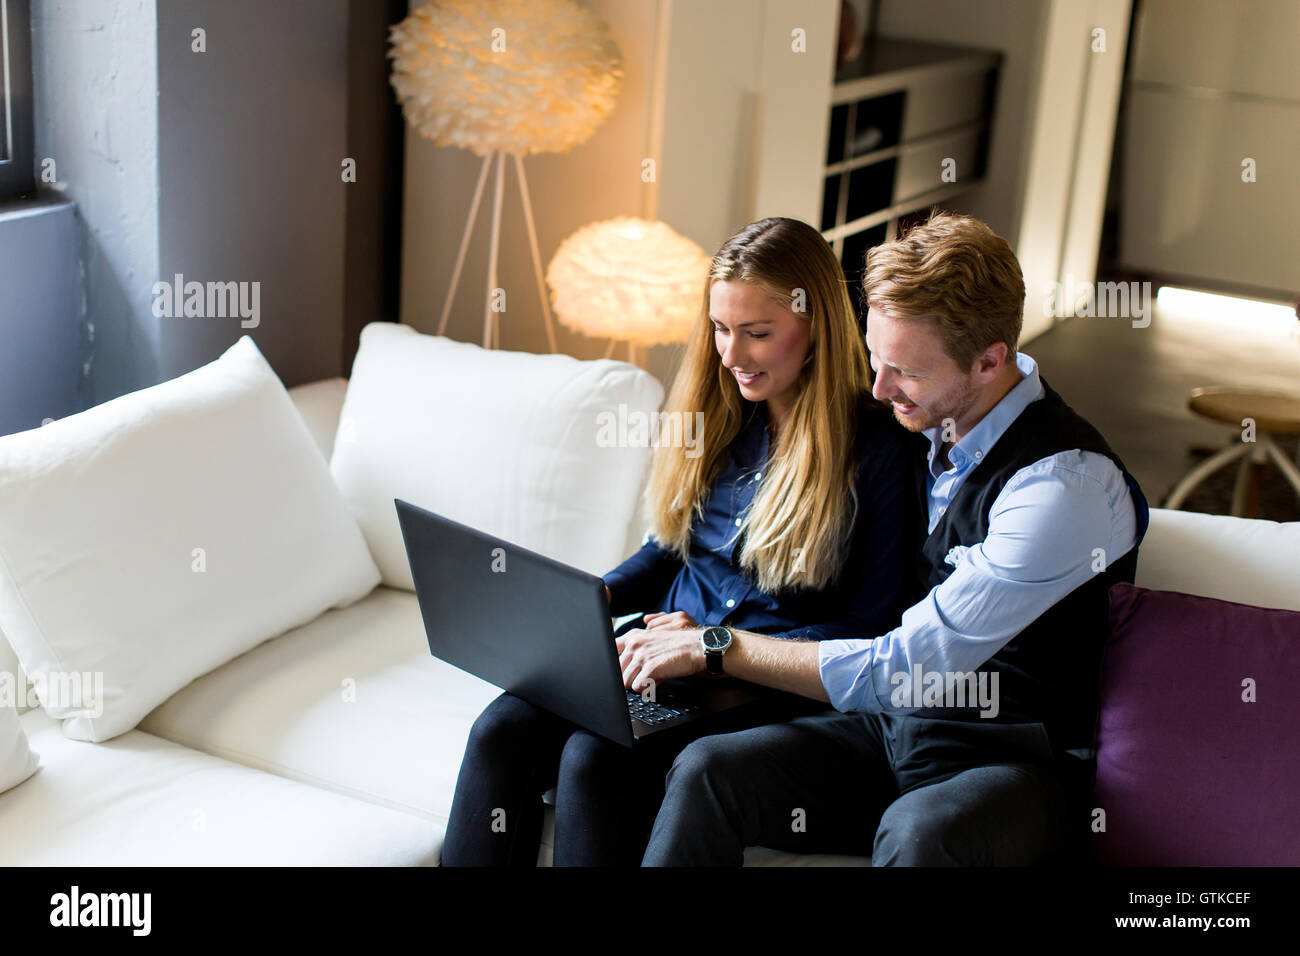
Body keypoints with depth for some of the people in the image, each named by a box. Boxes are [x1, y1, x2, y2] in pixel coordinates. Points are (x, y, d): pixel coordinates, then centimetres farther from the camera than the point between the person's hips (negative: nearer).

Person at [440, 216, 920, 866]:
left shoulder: (877, 449, -10)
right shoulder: (713, 417, 10)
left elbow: (873, 630, -9)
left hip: (773, 685, -6)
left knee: (597, 757, -30)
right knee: (501, 731, -20)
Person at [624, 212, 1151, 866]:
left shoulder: (1064, 486, -22)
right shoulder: (930, 423, 3)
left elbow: (906, 670, -23)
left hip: (1012, 761, -6)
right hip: (896, 729, 7)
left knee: (917, 832, -40)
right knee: (705, 772, -18)